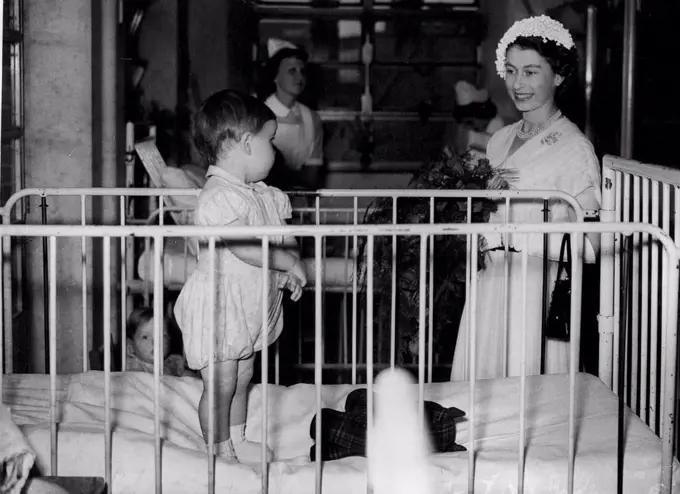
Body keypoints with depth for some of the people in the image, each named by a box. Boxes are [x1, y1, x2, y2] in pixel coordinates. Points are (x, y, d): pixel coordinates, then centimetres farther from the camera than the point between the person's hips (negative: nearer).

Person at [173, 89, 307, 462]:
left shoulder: (262, 193, 8)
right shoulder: (219, 197, -24)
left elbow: (281, 235, 13)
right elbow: (244, 249, -31)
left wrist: (289, 269, -5)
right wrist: (289, 262, -20)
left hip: (248, 308, 9)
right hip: (217, 308, -9)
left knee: (242, 379, 19)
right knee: (220, 386, 0)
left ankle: (237, 441, 32)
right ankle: (221, 451, 12)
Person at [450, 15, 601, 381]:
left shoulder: (574, 148, -8)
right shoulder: (500, 140, 13)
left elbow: (586, 246, -14)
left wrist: (516, 238, -20)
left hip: (536, 294, -6)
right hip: (488, 292, 6)